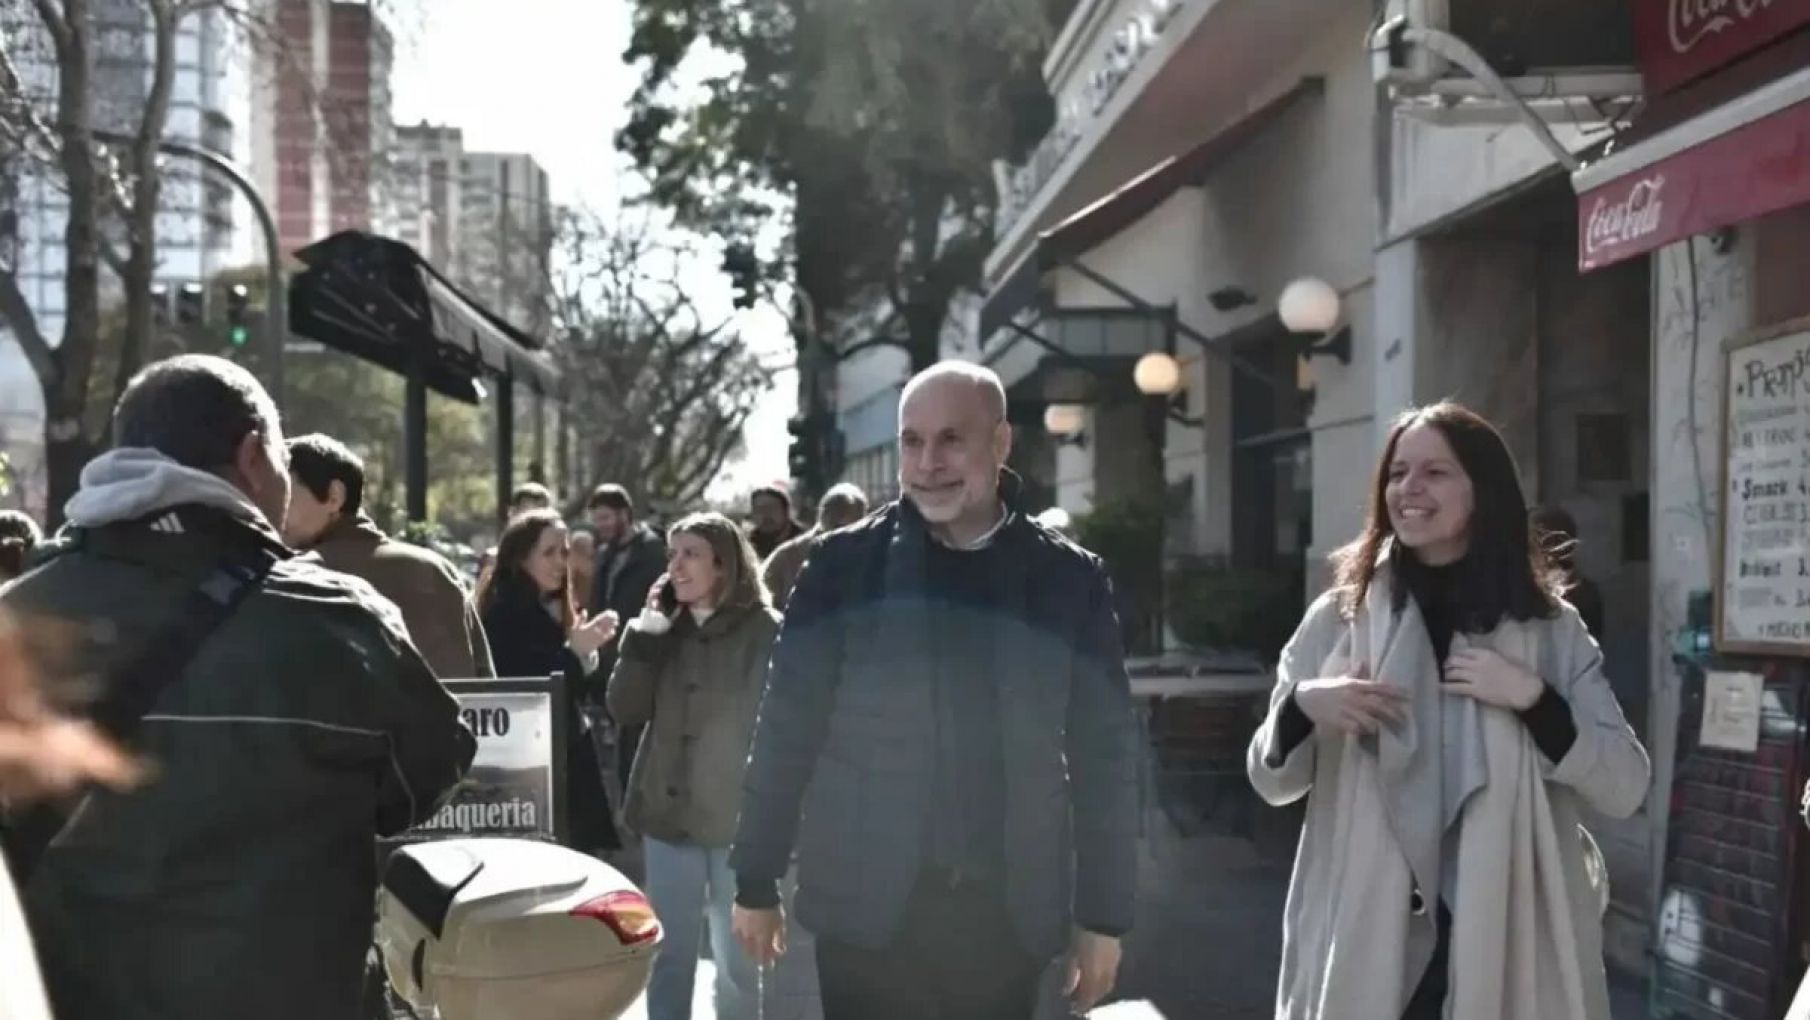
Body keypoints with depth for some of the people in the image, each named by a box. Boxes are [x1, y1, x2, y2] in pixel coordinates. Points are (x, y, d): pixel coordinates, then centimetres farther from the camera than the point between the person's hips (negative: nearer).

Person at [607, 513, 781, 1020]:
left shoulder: (764, 631, -7)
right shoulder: (664, 629, 8)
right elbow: (626, 709, 0)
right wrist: (648, 627, -6)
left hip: (736, 818, -4)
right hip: (668, 814, 4)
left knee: (735, 961, 6)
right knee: (668, 955, 11)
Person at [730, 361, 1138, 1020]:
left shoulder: (1067, 580, 1)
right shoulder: (845, 565, -2)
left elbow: (1104, 753, 4)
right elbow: (787, 729, 1)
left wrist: (1105, 913, 3)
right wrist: (756, 881, 2)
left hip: (1010, 912, 1)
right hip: (867, 907, -1)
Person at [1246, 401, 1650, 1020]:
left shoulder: (1550, 629, 3)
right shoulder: (1339, 619, 4)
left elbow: (1625, 789, -1)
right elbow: (1272, 781, 8)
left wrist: (1532, 698, -14)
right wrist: (1302, 707, -11)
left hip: (1510, 945, 0)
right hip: (1364, 946, 1)